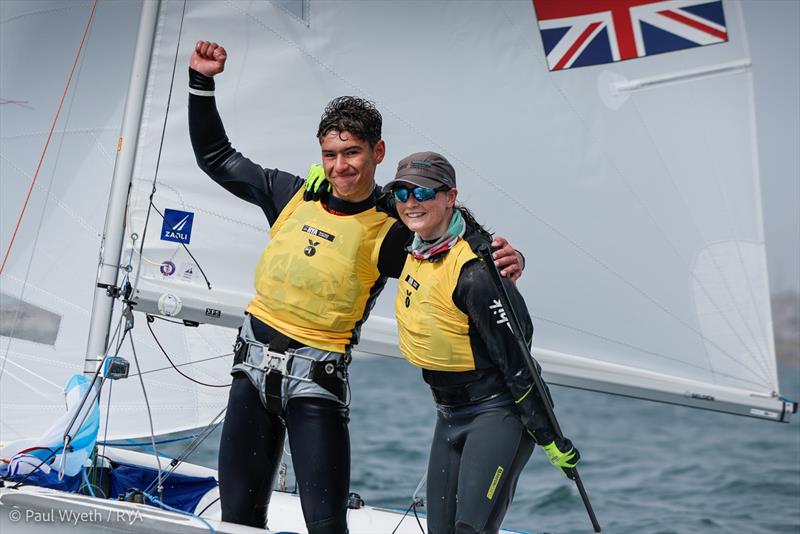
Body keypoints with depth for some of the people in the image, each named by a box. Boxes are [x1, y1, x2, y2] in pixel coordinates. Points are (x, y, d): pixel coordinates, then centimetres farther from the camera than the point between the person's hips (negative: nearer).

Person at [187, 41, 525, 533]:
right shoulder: (293, 195, 3)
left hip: (316, 378, -4)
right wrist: (202, 83, 10)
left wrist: (504, 265, -31)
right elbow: (216, 157, 15)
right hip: (253, 365, 4)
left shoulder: (392, 232, -9)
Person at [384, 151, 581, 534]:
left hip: (498, 412, -9)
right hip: (449, 415, 9)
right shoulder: (415, 249, 0)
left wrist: (549, 439, -17)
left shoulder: (473, 272, -25)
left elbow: (515, 359, -22)